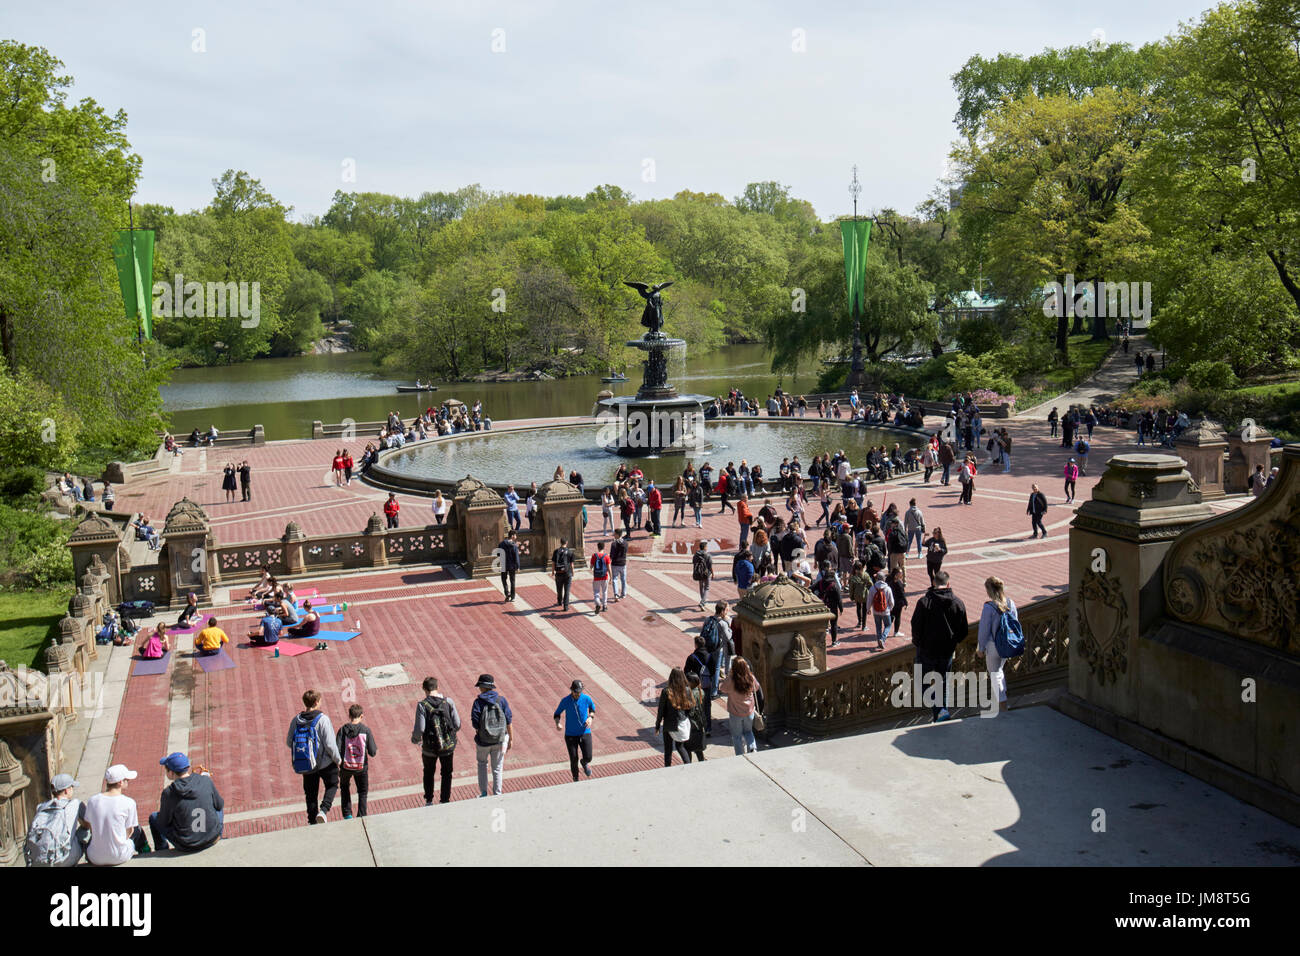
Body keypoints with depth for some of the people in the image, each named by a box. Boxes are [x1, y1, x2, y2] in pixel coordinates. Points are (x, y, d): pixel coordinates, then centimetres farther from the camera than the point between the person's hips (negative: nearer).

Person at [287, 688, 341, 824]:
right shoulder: (322, 719, -19)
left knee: (310, 794, 17)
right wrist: (338, 760, -4)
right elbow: (330, 744, -19)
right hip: (325, 763, -4)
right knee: (332, 785, 19)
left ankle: (312, 821, 22)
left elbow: (289, 742, 4)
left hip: (306, 767, 4)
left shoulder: (296, 720, -5)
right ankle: (323, 810, -2)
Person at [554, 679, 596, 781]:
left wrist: (590, 717, -7)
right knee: (574, 759, -3)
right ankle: (575, 780, 23)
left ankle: (584, 763, 32)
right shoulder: (565, 700, -12)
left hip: (585, 733, 1)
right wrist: (557, 723, -19)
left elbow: (593, 707, 12)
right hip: (570, 734, -1)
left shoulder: (586, 698, -8)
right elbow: (557, 713, 1)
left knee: (588, 757, -8)